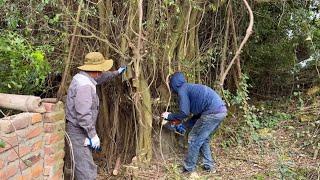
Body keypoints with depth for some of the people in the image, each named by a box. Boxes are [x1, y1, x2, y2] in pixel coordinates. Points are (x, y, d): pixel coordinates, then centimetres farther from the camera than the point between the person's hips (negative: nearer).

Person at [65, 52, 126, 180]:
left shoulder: (83, 77, 8)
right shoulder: (84, 85, -24)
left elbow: (100, 78, 30)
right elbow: (84, 115, -29)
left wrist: (116, 73, 42)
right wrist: (93, 135, -22)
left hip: (80, 130, 11)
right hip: (78, 131, -11)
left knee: (81, 164, 21)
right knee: (87, 169, -10)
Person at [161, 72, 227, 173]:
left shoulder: (182, 90, 1)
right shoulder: (191, 88, 27)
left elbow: (184, 113, -6)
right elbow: (199, 111, 30)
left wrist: (169, 116, 10)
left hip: (212, 113, -9)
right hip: (221, 110, 9)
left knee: (194, 139, 5)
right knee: (203, 138, 23)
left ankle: (189, 168, 15)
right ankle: (209, 165, 27)